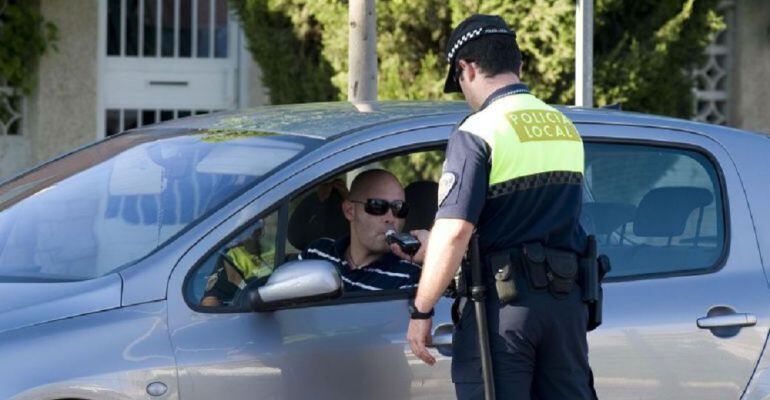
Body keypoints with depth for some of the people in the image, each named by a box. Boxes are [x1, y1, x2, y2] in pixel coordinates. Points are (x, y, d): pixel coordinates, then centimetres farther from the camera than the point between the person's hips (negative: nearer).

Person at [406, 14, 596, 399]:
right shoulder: (565, 128, 13)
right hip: (567, 297, 7)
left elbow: (454, 233, -20)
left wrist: (421, 311, -13)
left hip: (502, 300, -7)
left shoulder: (478, 132, -11)